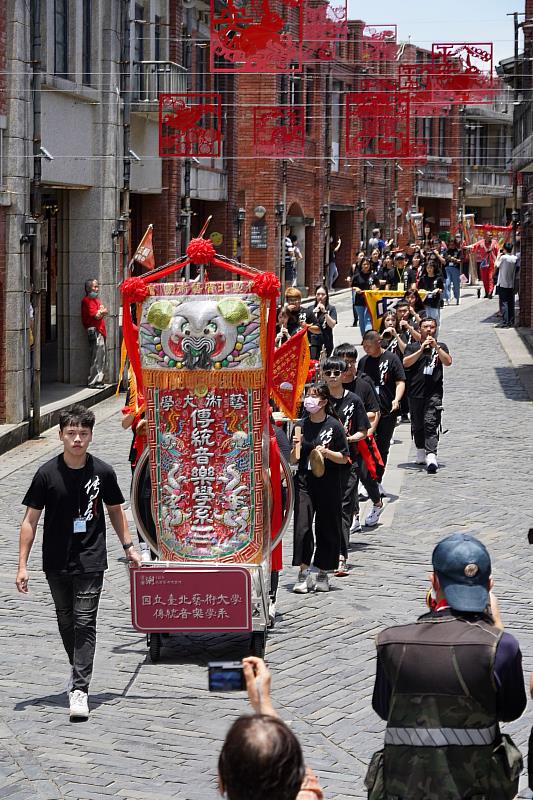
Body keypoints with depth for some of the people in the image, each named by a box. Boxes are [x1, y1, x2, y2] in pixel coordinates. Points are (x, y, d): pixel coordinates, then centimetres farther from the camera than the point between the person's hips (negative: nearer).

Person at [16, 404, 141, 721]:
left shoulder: (102, 472, -5)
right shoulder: (47, 474, -7)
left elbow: (115, 510, 13)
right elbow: (30, 520, -3)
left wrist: (128, 546, 12)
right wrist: (22, 565, -6)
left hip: (91, 561, -1)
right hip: (57, 562, 1)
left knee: (85, 622, -8)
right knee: (66, 622, 15)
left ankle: (80, 689, -10)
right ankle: (79, 671, 37)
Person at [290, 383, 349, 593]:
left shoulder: (334, 426, -3)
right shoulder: (301, 425, 4)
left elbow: (344, 458, 0)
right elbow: (293, 461, 8)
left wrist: (326, 452, -16)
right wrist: (296, 448, -12)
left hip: (328, 484, -2)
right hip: (304, 483, 2)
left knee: (327, 529, 5)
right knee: (302, 526, -9)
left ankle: (323, 574, 18)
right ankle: (303, 573, -5)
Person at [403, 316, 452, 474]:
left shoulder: (440, 347, 11)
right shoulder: (412, 347, 9)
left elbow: (448, 362, -6)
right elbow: (406, 363, -8)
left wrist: (436, 347, -14)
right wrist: (422, 349, -14)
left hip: (434, 393, -2)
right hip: (415, 392, 2)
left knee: (431, 424, -15)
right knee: (417, 425, 10)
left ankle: (431, 456, -24)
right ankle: (420, 452, 29)